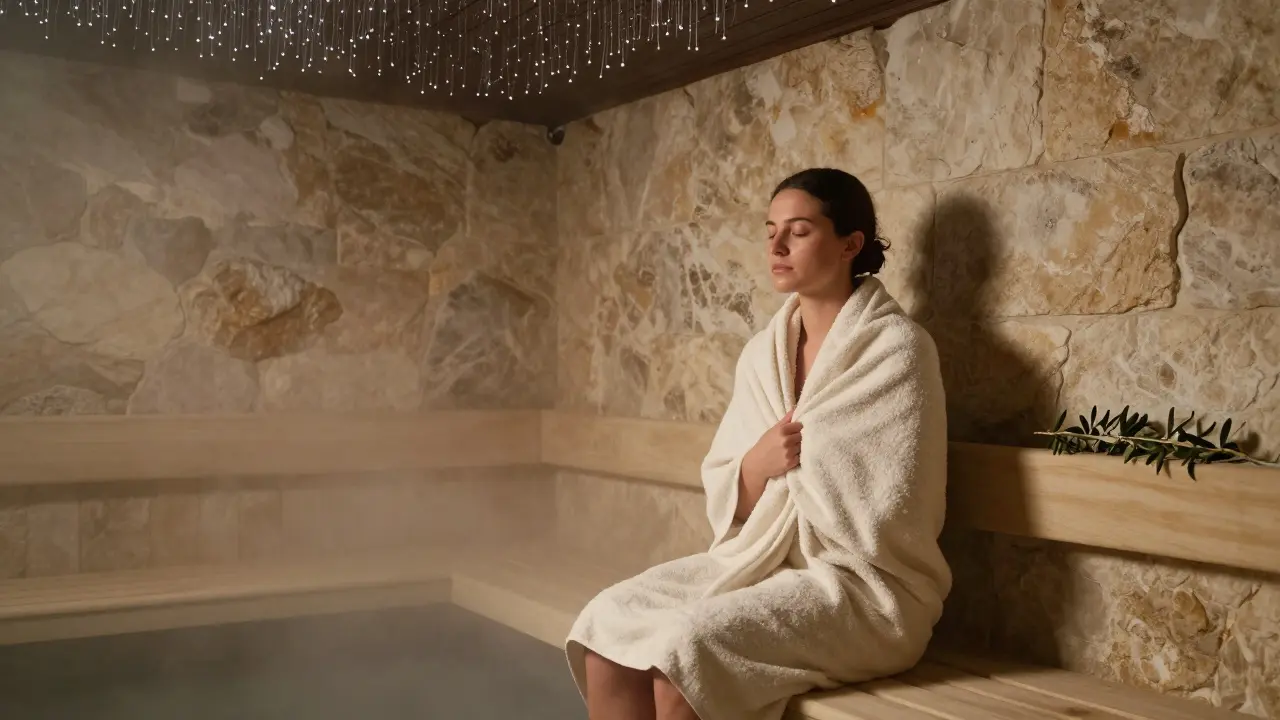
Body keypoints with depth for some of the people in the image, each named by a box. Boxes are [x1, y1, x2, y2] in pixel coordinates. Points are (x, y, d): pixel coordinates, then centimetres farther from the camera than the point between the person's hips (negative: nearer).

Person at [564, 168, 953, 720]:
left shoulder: (896, 348, -10)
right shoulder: (762, 352, 9)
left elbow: (881, 512, -17)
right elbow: (724, 500, 8)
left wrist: (793, 458, -3)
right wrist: (761, 460, -13)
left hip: (865, 586, -6)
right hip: (762, 562, 6)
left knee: (686, 647, -28)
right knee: (608, 623, -15)